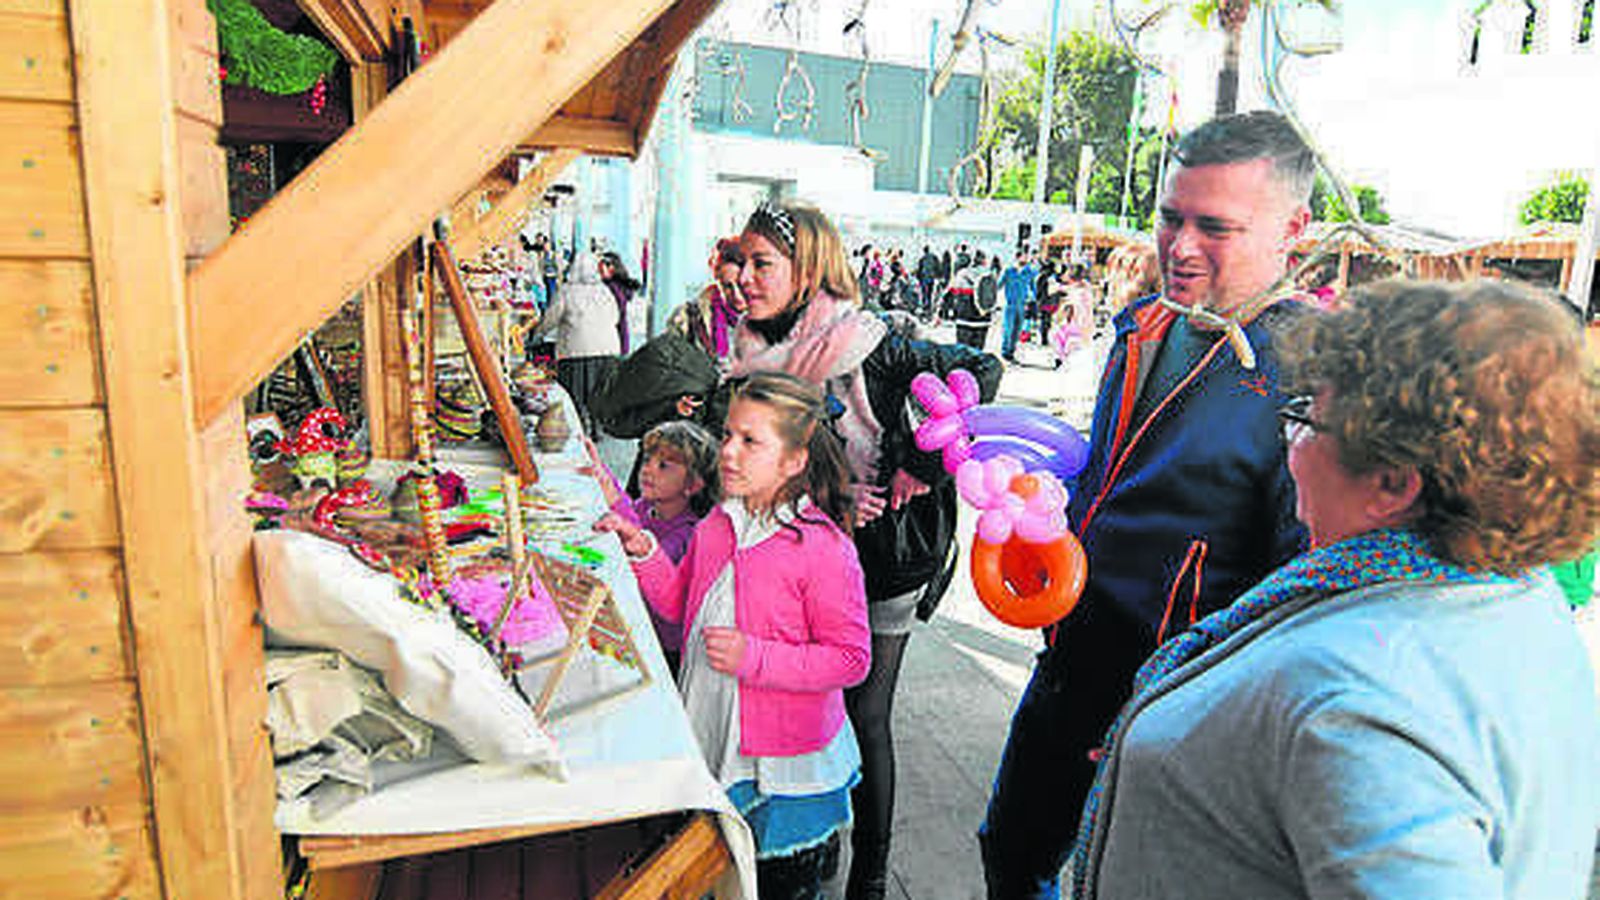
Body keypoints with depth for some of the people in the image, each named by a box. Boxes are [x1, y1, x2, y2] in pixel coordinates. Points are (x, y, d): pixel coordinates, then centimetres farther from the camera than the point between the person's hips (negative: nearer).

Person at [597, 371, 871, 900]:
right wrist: (643, 554, -6)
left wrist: (754, 658, -26)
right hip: (710, 739, 6)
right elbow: (680, 604, 10)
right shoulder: (717, 526, -1)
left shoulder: (824, 549, -23)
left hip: (786, 763, -6)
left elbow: (850, 658, -19)